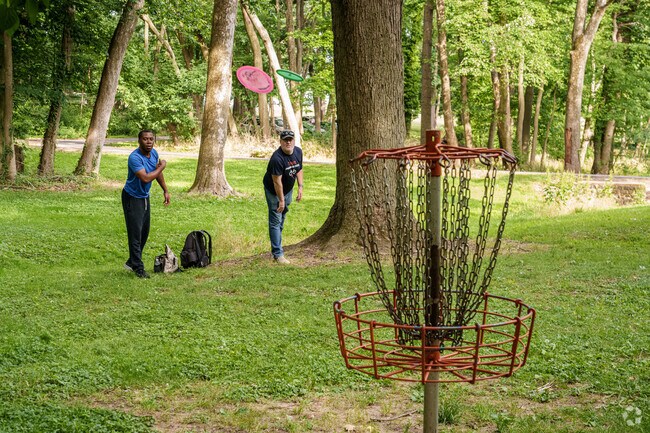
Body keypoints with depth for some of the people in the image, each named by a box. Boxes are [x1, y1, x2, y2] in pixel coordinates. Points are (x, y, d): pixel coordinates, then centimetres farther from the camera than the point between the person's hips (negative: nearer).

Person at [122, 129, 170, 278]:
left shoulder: (154, 153, -1)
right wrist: (162, 166, -22)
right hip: (132, 198, -8)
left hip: (145, 197, 8)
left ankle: (132, 262, 28)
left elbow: (158, 173, 16)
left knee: (144, 232, 14)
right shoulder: (135, 157, -27)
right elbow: (146, 178, -35)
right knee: (135, 233, -7)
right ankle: (138, 268, -3)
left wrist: (165, 190, 17)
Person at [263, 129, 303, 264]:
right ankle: (278, 254, -8)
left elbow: (299, 169, 7)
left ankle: (276, 242, 37)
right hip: (273, 191, -7)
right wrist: (281, 200, -22)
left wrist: (300, 187, 0)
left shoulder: (298, 152, -9)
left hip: (288, 189, 7)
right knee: (275, 221, -7)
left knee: (282, 218, 19)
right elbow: (277, 182, -27)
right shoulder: (277, 158, -32)